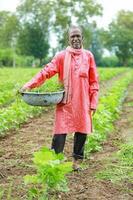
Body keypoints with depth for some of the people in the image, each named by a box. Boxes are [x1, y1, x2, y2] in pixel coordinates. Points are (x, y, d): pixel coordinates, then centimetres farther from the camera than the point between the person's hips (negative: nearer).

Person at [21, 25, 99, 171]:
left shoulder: (88, 56, 6)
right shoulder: (62, 56, 2)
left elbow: (94, 81, 7)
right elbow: (47, 71, -8)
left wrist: (94, 102, 3)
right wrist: (29, 85, -20)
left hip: (83, 102, 2)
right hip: (65, 102, -2)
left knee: (82, 131, 7)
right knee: (60, 131, -5)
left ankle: (77, 160, 23)